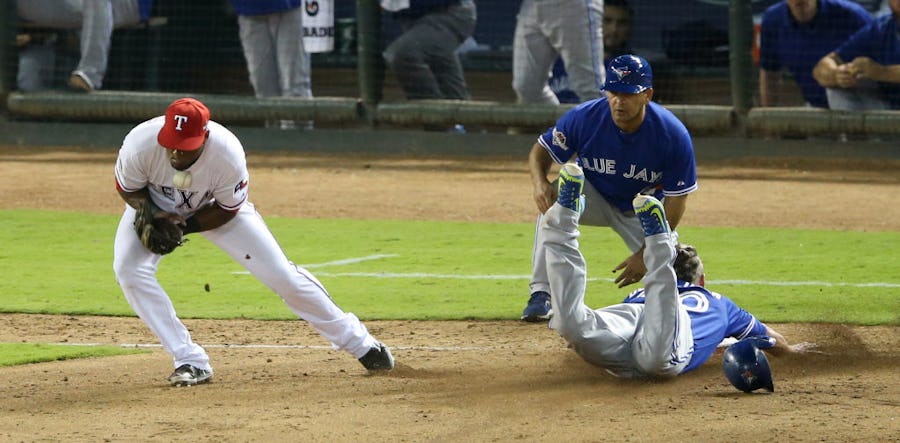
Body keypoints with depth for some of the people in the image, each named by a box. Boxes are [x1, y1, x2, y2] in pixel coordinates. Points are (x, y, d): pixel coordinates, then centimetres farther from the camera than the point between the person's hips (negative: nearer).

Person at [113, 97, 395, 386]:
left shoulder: (228, 155, -37)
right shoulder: (140, 145, -37)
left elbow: (227, 209, -18)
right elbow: (128, 188, -14)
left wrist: (183, 227, -28)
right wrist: (152, 214, -32)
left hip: (214, 209, -1)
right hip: (154, 205, 1)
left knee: (280, 273, -6)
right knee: (129, 268, -24)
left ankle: (358, 341, 12)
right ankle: (190, 361, -15)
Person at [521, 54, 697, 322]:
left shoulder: (673, 135, -27)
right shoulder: (585, 117, -24)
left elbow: (676, 201, -19)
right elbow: (541, 151, -10)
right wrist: (540, 184, -33)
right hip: (595, 197, 1)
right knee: (556, 199, -34)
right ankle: (541, 295, -27)